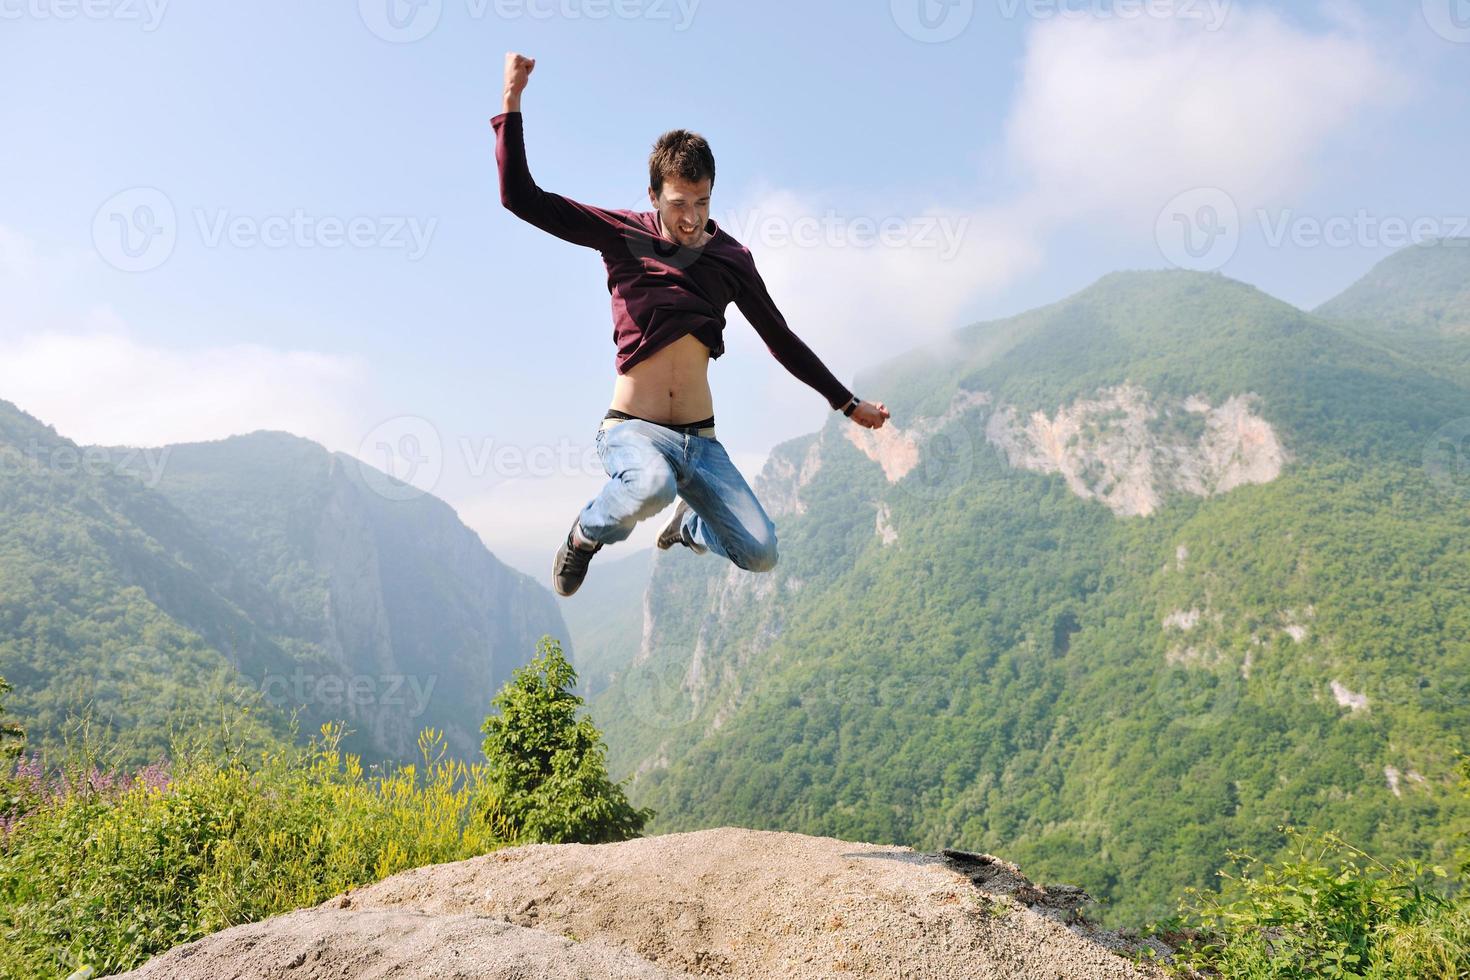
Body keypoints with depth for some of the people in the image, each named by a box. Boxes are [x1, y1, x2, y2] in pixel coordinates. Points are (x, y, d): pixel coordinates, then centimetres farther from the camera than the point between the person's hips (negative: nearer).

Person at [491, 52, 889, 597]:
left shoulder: (730, 258, 7)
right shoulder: (622, 235, -1)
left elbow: (781, 339, 16)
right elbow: (521, 198, -7)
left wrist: (847, 403, 20)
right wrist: (512, 101, -15)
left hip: (700, 439, 3)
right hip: (632, 428, -3)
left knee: (760, 554, -12)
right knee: (652, 485, -39)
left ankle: (690, 526, 25)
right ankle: (588, 533, -2)